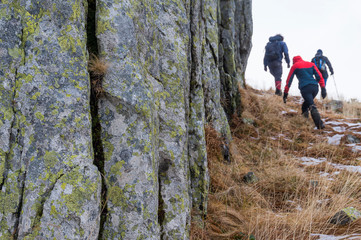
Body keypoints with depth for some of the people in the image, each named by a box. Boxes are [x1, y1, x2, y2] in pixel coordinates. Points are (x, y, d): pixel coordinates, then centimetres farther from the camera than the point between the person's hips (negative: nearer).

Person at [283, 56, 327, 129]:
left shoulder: (295, 66, 14)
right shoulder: (311, 64, 23)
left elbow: (289, 80, 13)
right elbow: (319, 76, 13)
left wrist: (285, 93, 17)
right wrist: (323, 89, 10)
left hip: (305, 88, -5)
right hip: (315, 87, 5)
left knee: (312, 106, -17)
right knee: (305, 105, 22)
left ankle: (320, 124, -32)